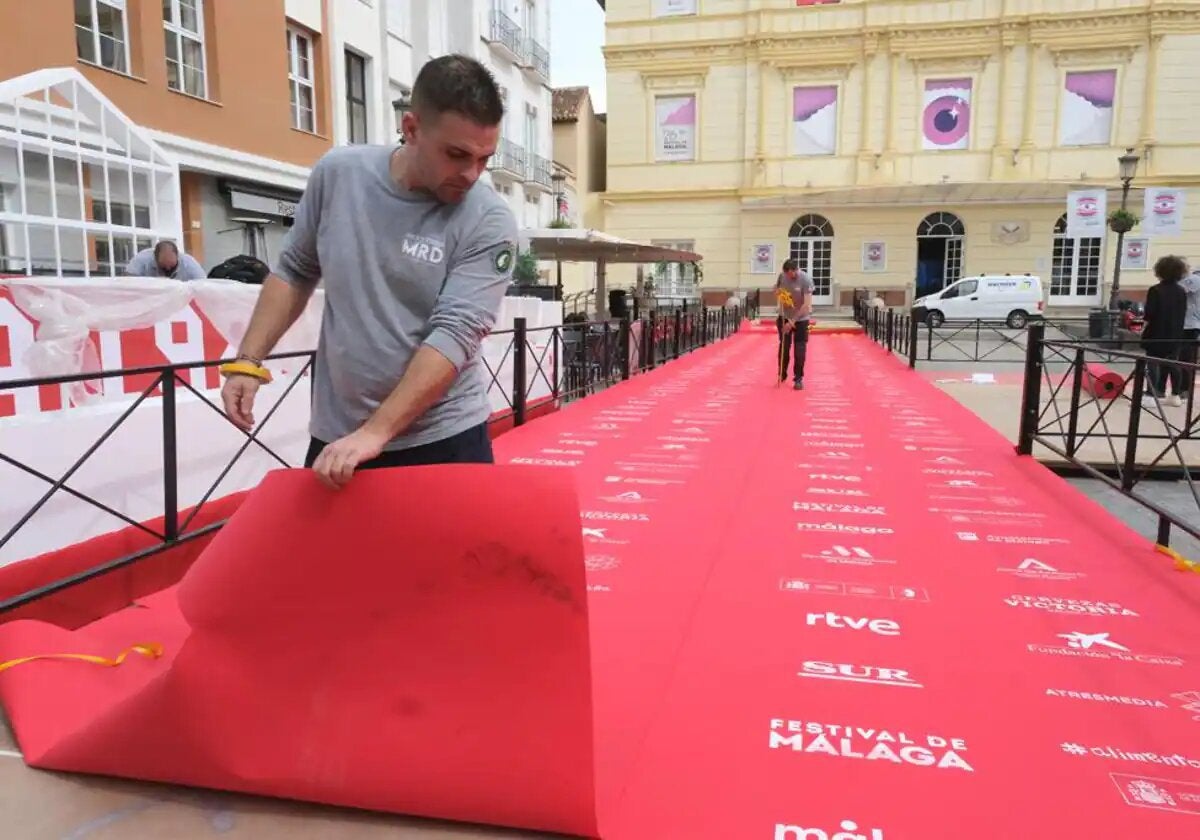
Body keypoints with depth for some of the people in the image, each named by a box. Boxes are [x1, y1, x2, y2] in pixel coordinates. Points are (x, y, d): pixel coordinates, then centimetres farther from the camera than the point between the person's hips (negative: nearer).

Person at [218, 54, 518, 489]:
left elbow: (455, 334, -22)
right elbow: (294, 272, 10)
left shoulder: (489, 222, -15)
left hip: (444, 440, -3)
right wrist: (247, 362, 3)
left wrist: (374, 433, -28)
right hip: (334, 437, 3)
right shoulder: (336, 172, -3)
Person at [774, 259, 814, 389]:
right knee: (784, 347, 11)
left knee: (800, 350, -2)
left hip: (801, 319, -4)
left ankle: (798, 378, 7)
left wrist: (793, 321, -25)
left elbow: (807, 304, -25)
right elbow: (776, 290, 11)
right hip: (784, 317, 4)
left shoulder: (806, 280, -23)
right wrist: (778, 292, -15)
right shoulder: (782, 276, -9)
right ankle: (782, 375, 25)